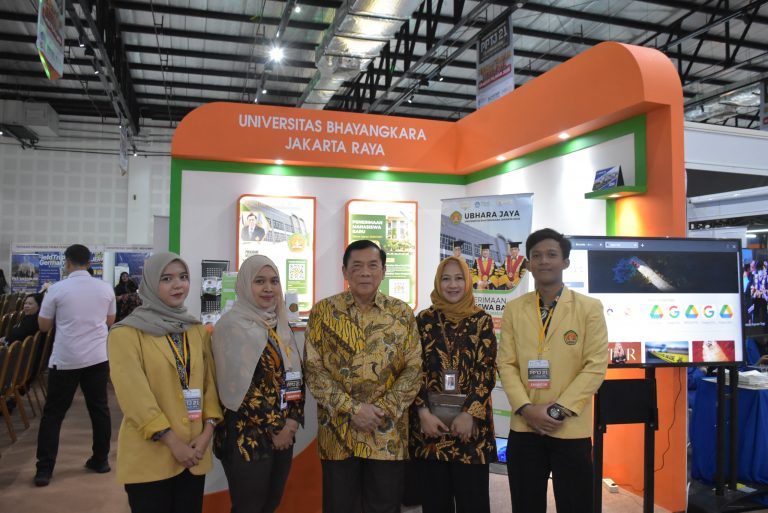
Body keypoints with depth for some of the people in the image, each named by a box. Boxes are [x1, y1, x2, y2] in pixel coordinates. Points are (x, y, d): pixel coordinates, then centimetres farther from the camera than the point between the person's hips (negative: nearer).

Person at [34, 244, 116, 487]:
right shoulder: (106, 288, 0)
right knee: (99, 409, 12)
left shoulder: (57, 289, -8)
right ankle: (100, 460, 20)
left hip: (65, 359, -2)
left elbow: (43, 326, 1)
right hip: (98, 357, 2)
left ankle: (44, 469, 9)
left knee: (53, 413, 8)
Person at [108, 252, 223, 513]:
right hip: (149, 455, -4)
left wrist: (207, 431, -6)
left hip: (194, 453, 5)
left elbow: (210, 381, 7)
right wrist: (173, 442, -15)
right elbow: (133, 394, -14)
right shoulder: (126, 333, -7)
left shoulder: (197, 330, 10)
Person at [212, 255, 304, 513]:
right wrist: (274, 428, -13)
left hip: (283, 432, 7)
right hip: (247, 436, -6)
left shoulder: (280, 324, 10)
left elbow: (295, 374, 10)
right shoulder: (232, 325, -12)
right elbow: (241, 387, -17)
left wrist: (293, 419, -3)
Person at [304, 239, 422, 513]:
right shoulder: (324, 311, -2)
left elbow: (414, 368, 0)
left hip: (388, 433, 1)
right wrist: (353, 409, -14)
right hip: (338, 432, -1)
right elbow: (314, 370, -6)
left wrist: (384, 409, -12)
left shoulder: (402, 313, 2)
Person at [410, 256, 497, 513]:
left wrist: (470, 413, -13)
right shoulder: (424, 319, 4)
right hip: (429, 422, 1)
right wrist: (423, 412, -10)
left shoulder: (482, 321, 2)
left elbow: (487, 371, -3)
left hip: (471, 422, -1)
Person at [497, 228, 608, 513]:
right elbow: (506, 363, 3)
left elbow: (595, 365, -7)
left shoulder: (589, 308, -1)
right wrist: (526, 408, -10)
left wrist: (558, 409, -13)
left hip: (571, 428, -2)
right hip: (524, 427, 2)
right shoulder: (513, 309, 7)